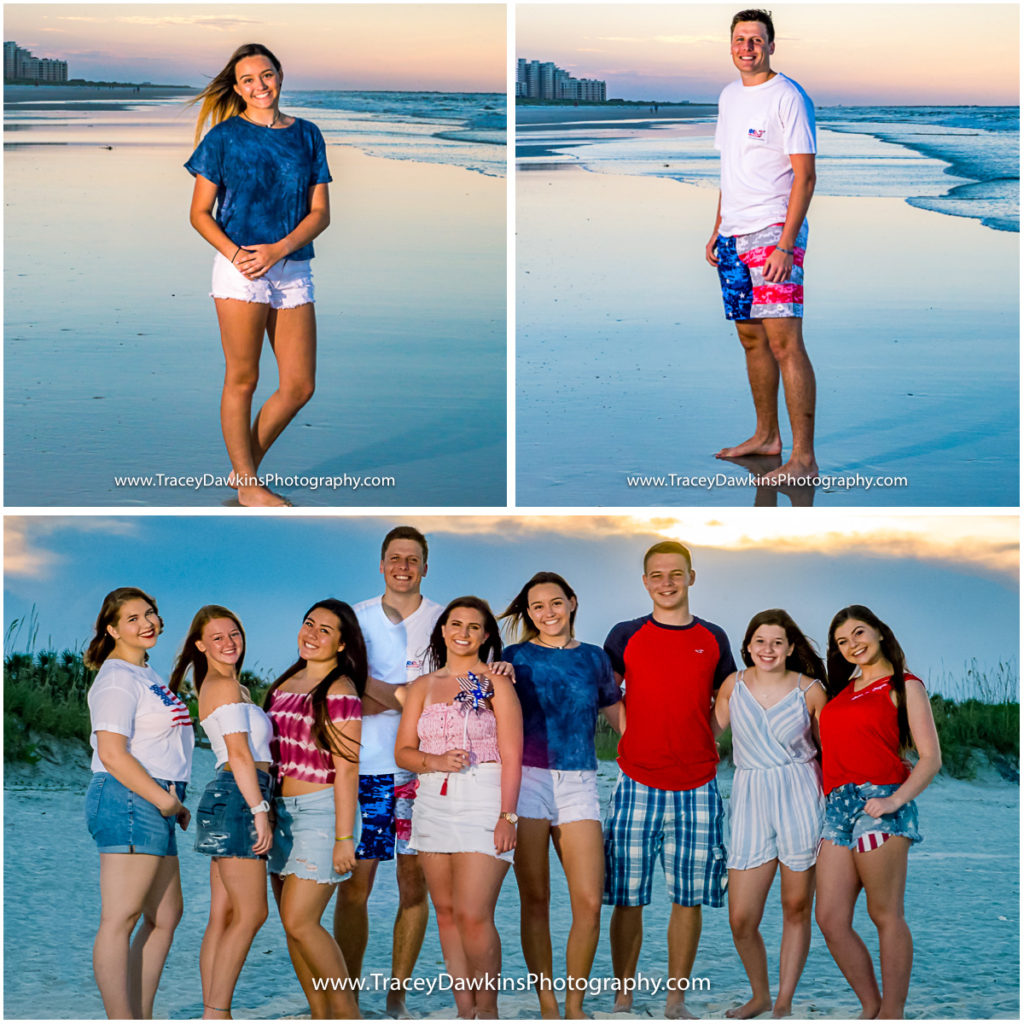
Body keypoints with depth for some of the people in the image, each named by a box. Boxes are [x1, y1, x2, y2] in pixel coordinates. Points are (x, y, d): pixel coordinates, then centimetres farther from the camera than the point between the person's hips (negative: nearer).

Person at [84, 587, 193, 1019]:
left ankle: (141, 1016, 17)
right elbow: (112, 754, -19)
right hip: (128, 800, -10)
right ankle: (121, 1019, -11)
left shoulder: (144, 674, 20)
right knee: (120, 918, -10)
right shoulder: (117, 679, -10)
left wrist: (172, 803, 15)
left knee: (165, 915, 13)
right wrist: (166, 801, -15)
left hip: (154, 803, 10)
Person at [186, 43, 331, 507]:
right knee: (242, 378, -1)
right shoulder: (225, 136, 2)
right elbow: (199, 213, 2)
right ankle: (247, 484, 9)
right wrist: (234, 253, -15)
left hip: (292, 269, 4)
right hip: (240, 270, -4)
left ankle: (245, 466, 20)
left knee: (299, 386, 2)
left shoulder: (307, 135, 11)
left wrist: (278, 249, -10)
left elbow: (320, 212, 7)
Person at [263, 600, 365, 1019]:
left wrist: (344, 836, -16)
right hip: (282, 811, 7)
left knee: (299, 921, -12)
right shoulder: (285, 683, 13)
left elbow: (346, 768, -12)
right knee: (293, 924, 6)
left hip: (321, 810, -7)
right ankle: (321, 1015, 13)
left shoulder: (340, 691, -9)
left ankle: (347, 1011, 1)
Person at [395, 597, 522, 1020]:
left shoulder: (496, 684, 2)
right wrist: (436, 761, -10)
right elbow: (403, 751, 10)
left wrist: (507, 816, -12)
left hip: (482, 802, -5)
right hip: (433, 803, 5)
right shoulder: (423, 687, 14)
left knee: (472, 914, -13)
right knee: (446, 911, 5)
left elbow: (511, 757, -4)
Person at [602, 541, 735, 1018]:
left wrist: (706, 745, 7)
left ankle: (676, 1000, 12)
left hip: (697, 788, 2)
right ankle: (622, 999, 8)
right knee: (627, 898, -2)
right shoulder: (626, 636, 3)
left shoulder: (713, 639, 9)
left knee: (689, 897, 3)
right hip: (637, 783, -1)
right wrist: (633, 738, 1)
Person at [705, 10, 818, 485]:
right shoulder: (728, 97, 16)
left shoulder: (788, 97, -9)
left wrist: (785, 244, -19)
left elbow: (804, 176, -13)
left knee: (784, 342, -12)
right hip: (734, 235, 8)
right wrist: (717, 230, 18)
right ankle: (766, 436, 25)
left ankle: (803, 458, -12)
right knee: (751, 338, 13)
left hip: (774, 234, -8)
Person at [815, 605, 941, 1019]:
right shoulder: (843, 690, 22)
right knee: (830, 919, -1)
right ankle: (871, 1008, 10)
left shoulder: (904, 686, 3)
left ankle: (892, 1014, 0)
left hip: (878, 802, -6)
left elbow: (930, 758, -4)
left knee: (885, 915, -5)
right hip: (837, 805, 6)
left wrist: (895, 800, -17)